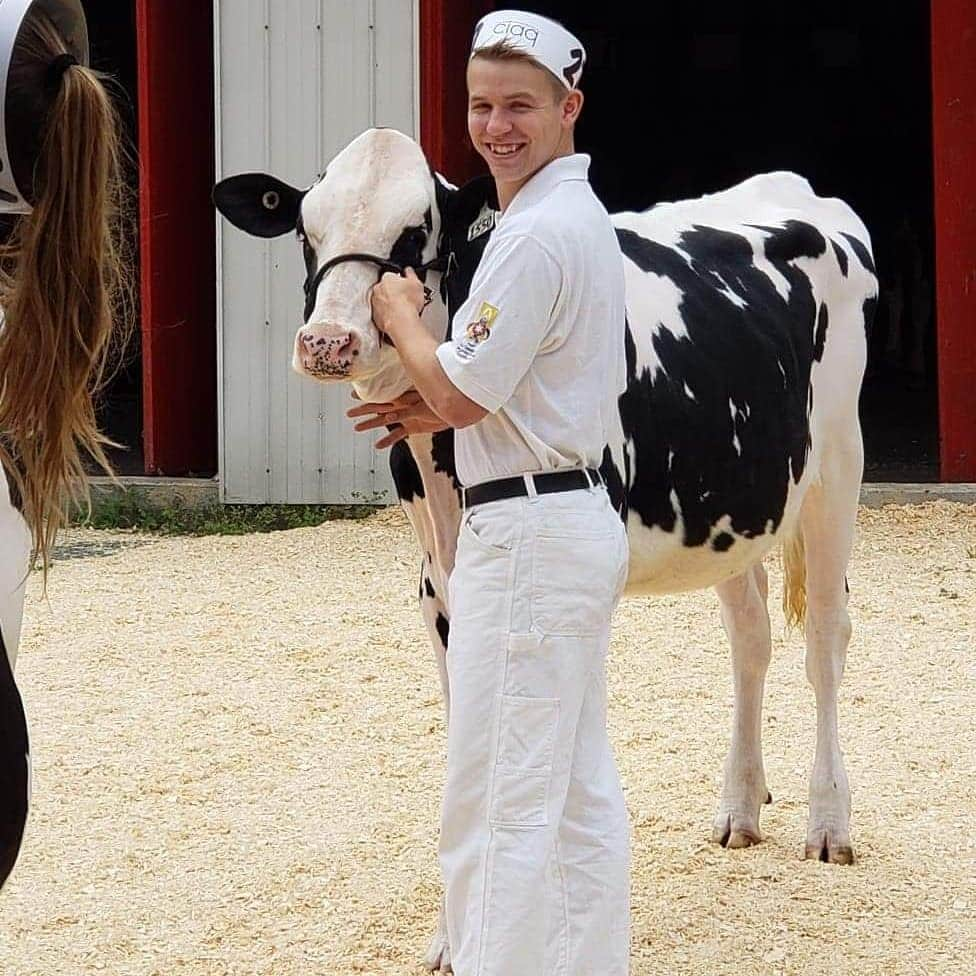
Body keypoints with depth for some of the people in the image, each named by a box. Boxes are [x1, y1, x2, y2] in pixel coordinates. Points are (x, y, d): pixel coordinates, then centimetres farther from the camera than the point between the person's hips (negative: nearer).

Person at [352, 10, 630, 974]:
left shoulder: (538, 234, -17)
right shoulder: (584, 217, 16)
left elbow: (460, 392, -18)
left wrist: (400, 317, 0)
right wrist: (442, 410, 16)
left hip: (525, 531, -11)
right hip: (582, 520, 11)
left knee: (498, 805, -7)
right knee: (582, 794, 15)